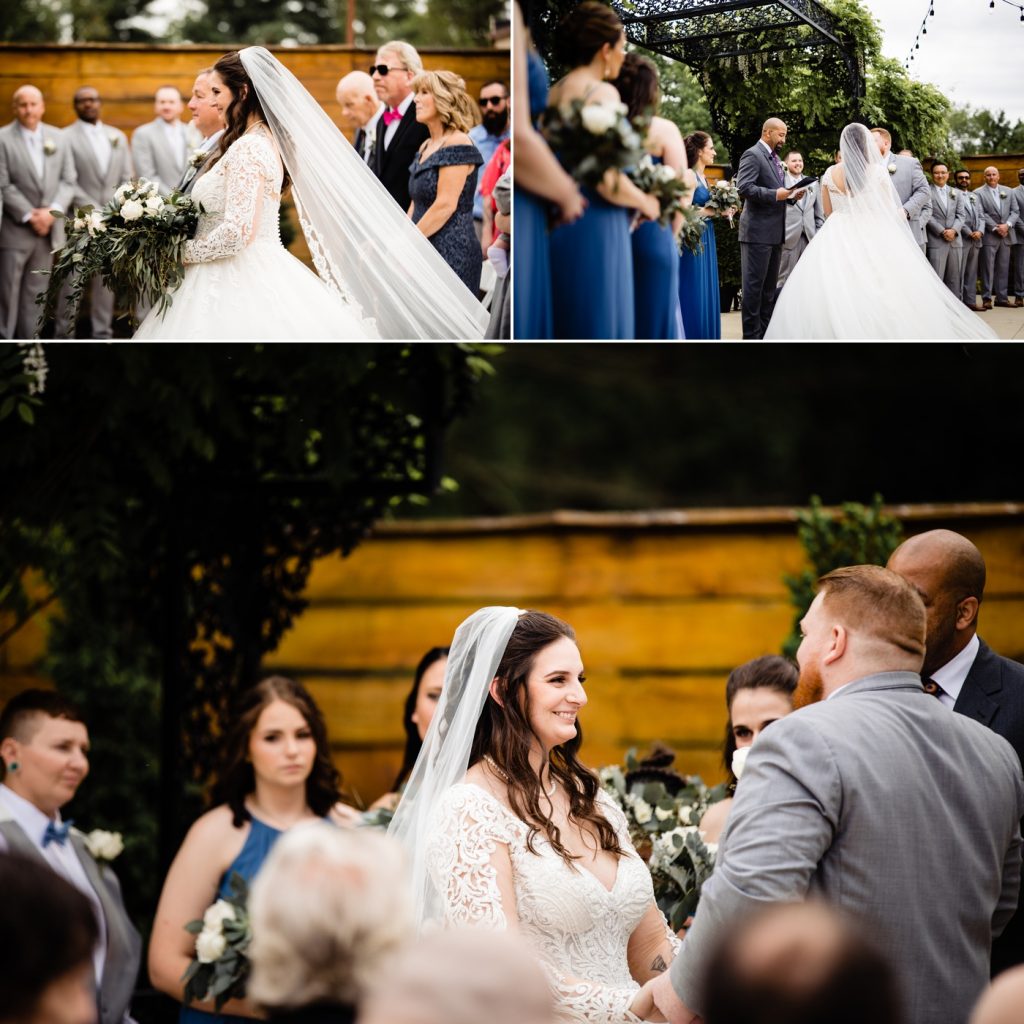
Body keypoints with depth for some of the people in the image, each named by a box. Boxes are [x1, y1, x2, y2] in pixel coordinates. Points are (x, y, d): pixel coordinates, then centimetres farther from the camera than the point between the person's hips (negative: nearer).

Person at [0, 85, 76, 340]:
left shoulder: (58, 138, 9)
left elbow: (68, 181, 6)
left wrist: (53, 211, -9)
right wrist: (29, 216, -13)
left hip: (48, 230, 4)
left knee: (35, 292, 8)